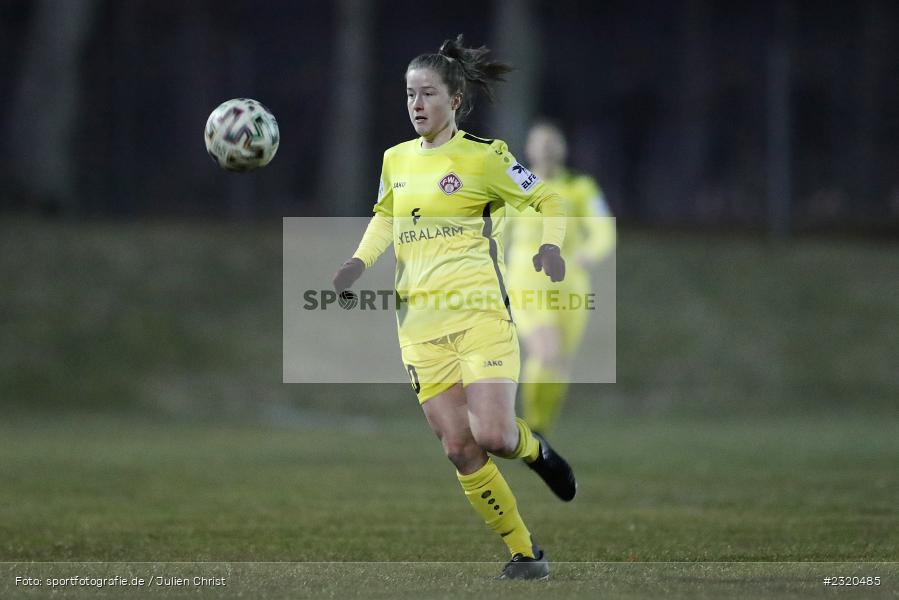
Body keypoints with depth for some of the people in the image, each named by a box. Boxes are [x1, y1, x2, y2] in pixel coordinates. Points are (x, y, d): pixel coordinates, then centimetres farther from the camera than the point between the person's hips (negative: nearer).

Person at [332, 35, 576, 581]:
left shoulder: (483, 157, -3)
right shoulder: (396, 161, 12)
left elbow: (549, 201, 6)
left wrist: (550, 245, -13)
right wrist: (360, 261, 13)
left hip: (478, 311, -4)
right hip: (420, 323, 4)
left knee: (490, 436, -19)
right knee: (460, 449, -5)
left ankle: (535, 449, 19)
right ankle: (524, 551, 8)